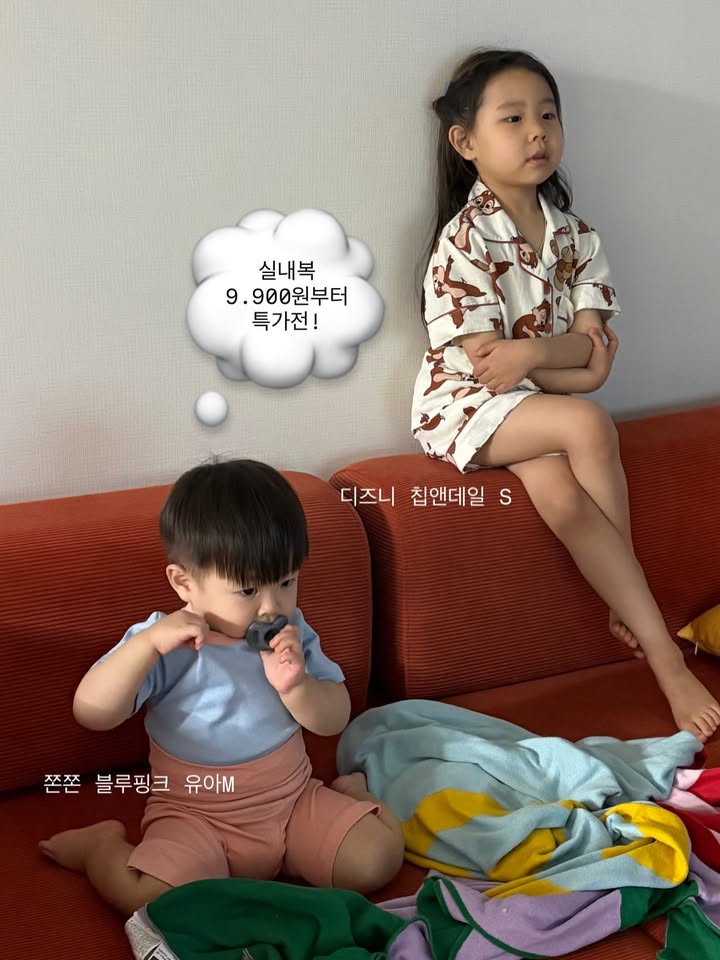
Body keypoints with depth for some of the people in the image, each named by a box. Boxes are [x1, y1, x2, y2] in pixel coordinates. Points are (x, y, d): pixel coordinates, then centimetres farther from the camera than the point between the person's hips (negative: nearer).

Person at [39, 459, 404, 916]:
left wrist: (294, 685, -22)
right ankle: (102, 846, 7)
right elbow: (92, 712, -22)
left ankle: (349, 792, 21)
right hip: (195, 816, -3)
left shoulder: (291, 633, -2)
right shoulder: (166, 645, -14)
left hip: (293, 800, 3)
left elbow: (334, 719, -1)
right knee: (161, 901, -28)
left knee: (379, 857, -13)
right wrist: (149, 642, -33)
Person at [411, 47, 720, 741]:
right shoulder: (464, 240, -12)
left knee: (563, 495, -29)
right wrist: (572, 358, -11)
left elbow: (591, 350, -3)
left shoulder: (574, 235, 5)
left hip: (536, 400, 5)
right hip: (466, 403, -5)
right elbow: (483, 358, -16)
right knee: (590, 426, -30)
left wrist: (532, 352, -23)